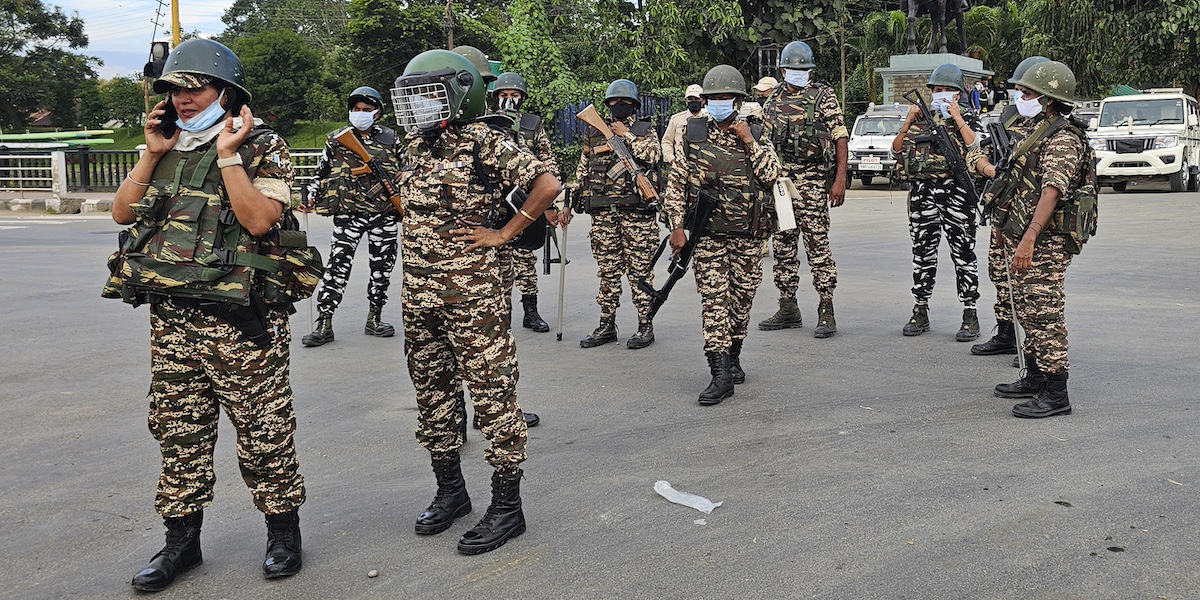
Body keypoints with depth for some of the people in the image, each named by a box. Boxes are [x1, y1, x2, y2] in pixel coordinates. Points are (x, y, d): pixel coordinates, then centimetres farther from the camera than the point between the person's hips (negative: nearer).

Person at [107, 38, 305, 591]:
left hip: (239, 321, -6)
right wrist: (152, 155, 2)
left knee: (262, 431, 3)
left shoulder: (261, 150, -5)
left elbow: (260, 220, -19)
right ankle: (181, 539, 25)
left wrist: (229, 155, -16)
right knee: (178, 431, 13)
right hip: (170, 318, 6)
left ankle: (282, 528, 20)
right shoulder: (167, 149, 14)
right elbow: (122, 212, 10)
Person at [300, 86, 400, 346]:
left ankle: (374, 319, 20)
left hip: (383, 214, 1)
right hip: (347, 214, -1)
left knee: (382, 267, 6)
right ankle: (324, 325, -5)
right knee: (338, 266, -8)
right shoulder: (336, 139, 7)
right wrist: (311, 197, 1)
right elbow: (321, 171, 13)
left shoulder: (390, 140, 8)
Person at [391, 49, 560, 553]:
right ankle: (449, 491, 31)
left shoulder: (484, 143, -9)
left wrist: (503, 234, -12)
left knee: (492, 396, -1)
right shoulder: (416, 147, 12)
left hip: (471, 294, -8)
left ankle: (506, 507, 8)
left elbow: (547, 184, -15)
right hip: (418, 294, 8)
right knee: (432, 395, 15)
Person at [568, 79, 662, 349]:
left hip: (637, 212, -3)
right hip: (602, 212, 4)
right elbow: (582, 171, 17)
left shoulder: (645, 130, 5)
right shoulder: (594, 133, 15)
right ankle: (607, 325, 16)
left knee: (640, 269, 0)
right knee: (607, 270, 8)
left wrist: (626, 134, -9)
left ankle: (645, 326, 8)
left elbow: (652, 156, -15)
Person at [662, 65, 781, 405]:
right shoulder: (692, 133, 3)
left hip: (748, 236, 1)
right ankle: (720, 375, -10)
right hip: (707, 234, -1)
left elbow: (771, 175, -9)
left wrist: (750, 142, -12)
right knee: (714, 300, -9)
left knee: (741, 301, 9)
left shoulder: (755, 136, 5)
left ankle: (732, 357, 30)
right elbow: (675, 184, 4)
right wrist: (676, 226, -3)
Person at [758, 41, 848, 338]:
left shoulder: (824, 96, 0)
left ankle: (826, 311, -3)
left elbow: (840, 139, -3)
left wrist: (840, 180, -12)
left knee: (817, 243, -8)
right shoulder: (773, 101, 14)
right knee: (783, 244, 8)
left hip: (813, 180, -5)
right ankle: (788, 308, 17)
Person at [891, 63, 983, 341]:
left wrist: (957, 117, -13)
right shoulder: (920, 116, 15)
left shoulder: (968, 117, 7)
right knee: (923, 253, 8)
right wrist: (908, 121, -3)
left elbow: (975, 145, -11)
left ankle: (970, 315, 3)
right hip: (922, 192, 3)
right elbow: (897, 149, 8)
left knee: (963, 253, -3)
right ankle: (920, 313, 17)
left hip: (957, 193, -3)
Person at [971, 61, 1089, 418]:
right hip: (1021, 240, 10)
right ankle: (1034, 378, 29)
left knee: (1045, 314, -8)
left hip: (1044, 244, -10)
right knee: (1027, 311, 17)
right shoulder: (1037, 133, 16)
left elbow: (1051, 192, -28)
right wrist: (1004, 224, 31)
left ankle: (1056, 394, -3)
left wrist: (1029, 239, -37)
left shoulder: (1063, 140, -16)